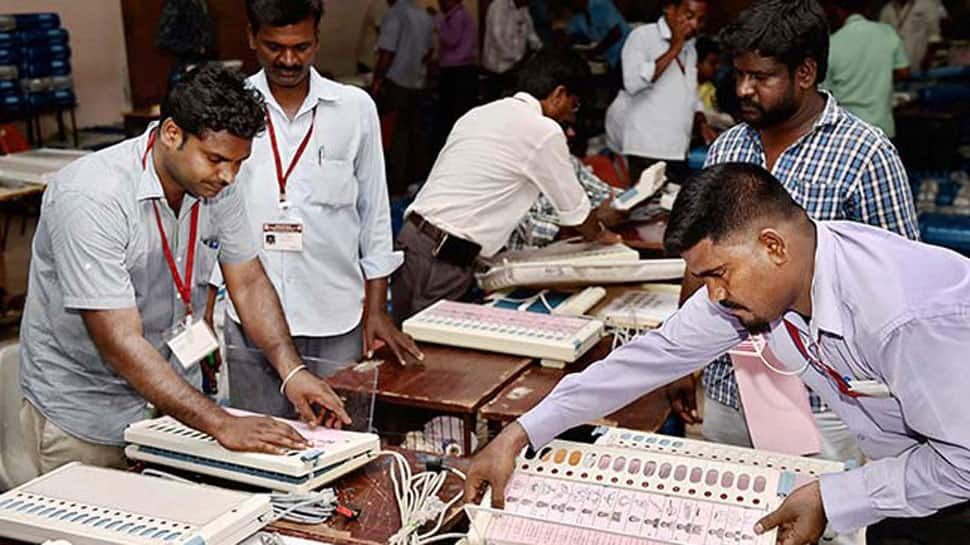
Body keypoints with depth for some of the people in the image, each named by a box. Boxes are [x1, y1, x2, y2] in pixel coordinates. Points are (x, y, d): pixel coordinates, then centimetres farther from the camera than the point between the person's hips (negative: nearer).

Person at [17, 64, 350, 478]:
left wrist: (292, 370, -13)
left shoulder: (215, 185, -7)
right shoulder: (91, 198, -29)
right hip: (84, 410, -6)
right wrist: (222, 425, -35)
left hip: (174, 395, 6)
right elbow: (121, 344, -32)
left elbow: (249, 282, 2)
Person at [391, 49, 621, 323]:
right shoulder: (544, 132, -7)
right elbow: (575, 210, 4)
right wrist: (599, 233, 25)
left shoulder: (479, 114, 15)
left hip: (411, 235, 8)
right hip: (442, 259, -8)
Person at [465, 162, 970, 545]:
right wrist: (518, 436, -10)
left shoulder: (912, 316, -37)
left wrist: (831, 501, -24)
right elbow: (658, 353, -9)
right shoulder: (745, 277, -15)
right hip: (898, 471, 6)